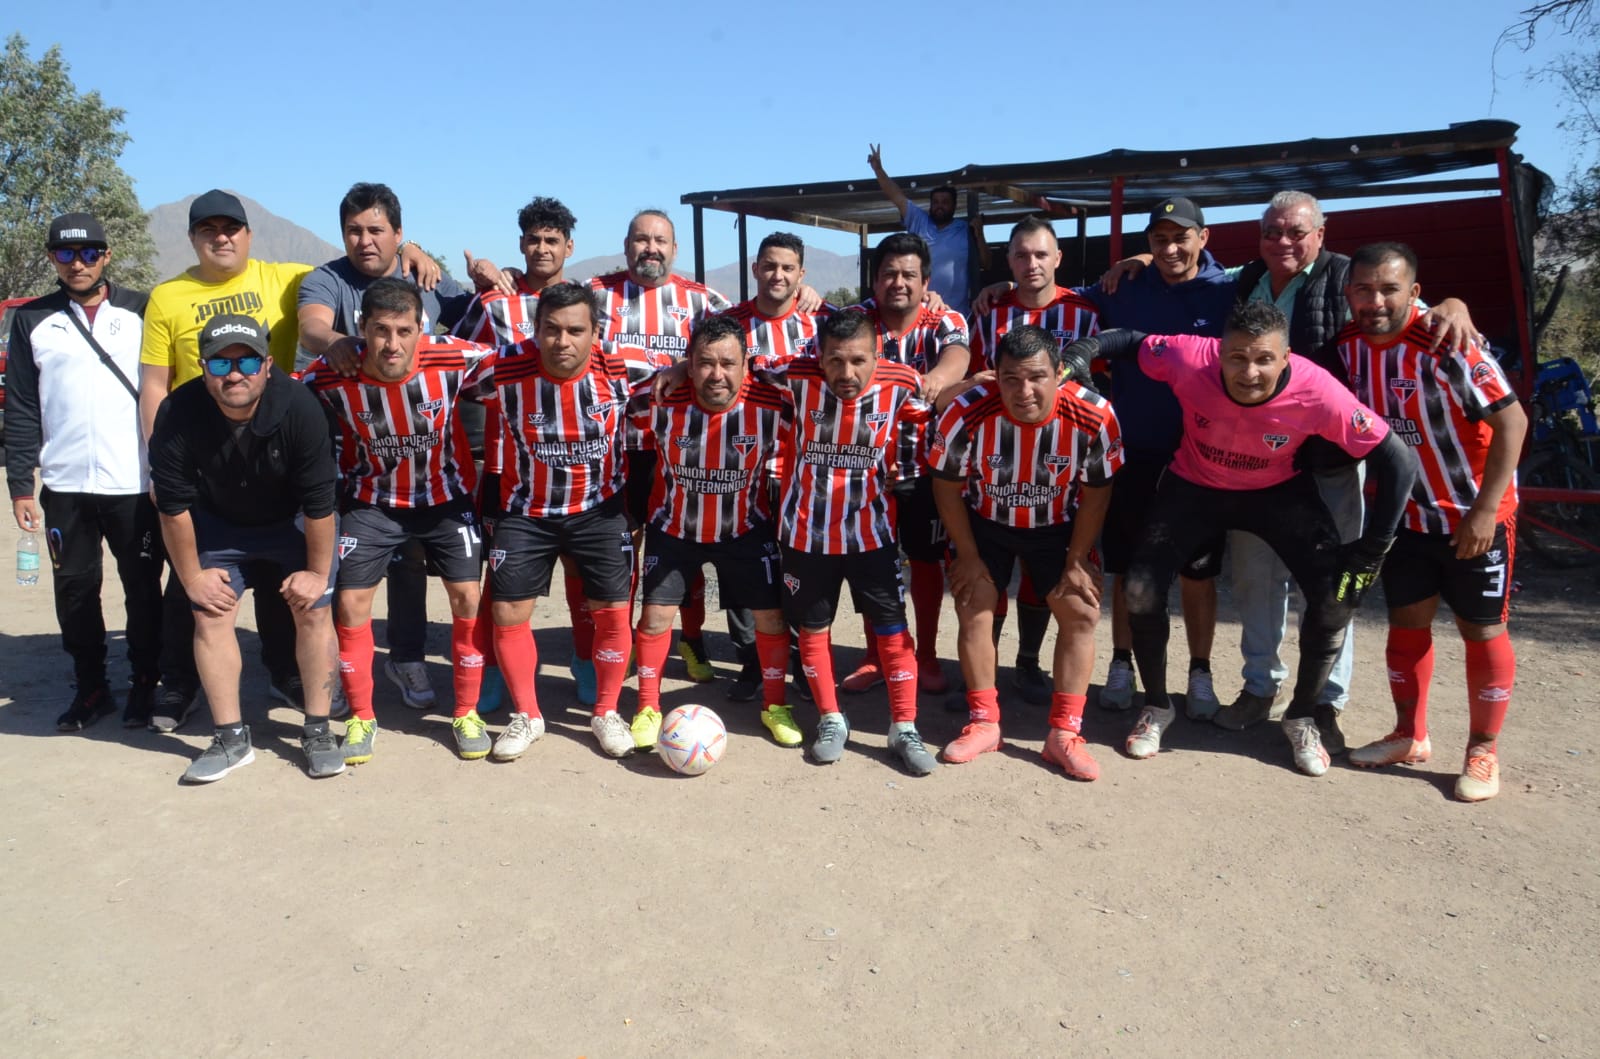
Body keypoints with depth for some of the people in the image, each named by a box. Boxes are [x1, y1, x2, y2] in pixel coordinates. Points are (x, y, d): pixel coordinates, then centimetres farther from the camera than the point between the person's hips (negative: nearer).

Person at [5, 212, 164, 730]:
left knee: (143, 589, 5)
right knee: (75, 590, 8)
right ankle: (91, 688, 22)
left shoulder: (140, 311, 4)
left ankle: (145, 685, 19)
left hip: (136, 484, -2)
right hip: (65, 486, 2)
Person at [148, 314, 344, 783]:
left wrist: (317, 571, -16)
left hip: (292, 520, -1)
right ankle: (231, 738, 6)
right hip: (217, 524, 2)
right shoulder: (178, 414, -28)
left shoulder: (299, 407, -33)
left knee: (314, 612, -6)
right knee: (210, 616, -5)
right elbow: (173, 505, -17)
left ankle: (317, 731, 6)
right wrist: (191, 576, -10)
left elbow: (319, 502, -24)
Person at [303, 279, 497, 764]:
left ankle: (467, 714, 14)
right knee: (351, 603, -2)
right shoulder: (332, 377, -24)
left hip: (447, 494, 0)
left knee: (468, 597, -4)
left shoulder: (452, 359, -27)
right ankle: (361, 718, 17)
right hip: (372, 500, 1)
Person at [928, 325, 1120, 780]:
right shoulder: (966, 415, -31)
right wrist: (968, 556, -9)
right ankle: (983, 723, 10)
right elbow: (947, 487, -14)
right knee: (973, 606, -6)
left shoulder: (1094, 417, -29)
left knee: (1082, 612, -6)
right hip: (985, 522, 0)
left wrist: (1077, 561, -9)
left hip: (1058, 525, 1)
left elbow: (1096, 493, -12)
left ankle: (1064, 734, 3)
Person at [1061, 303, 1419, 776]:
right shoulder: (1190, 358, -32)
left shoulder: (1317, 391, -33)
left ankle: (1302, 717, 14)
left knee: (1336, 598, -13)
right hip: (1195, 485, 0)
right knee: (1141, 591, -11)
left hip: (1279, 491, 0)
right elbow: (1129, 340, -12)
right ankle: (1157, 706, 16)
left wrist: (1373, 547, -21)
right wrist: (1081, 352, -31)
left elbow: (1398, 460, -23)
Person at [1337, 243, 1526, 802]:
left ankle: (1483, 751, 18)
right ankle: (1410, 736, 27)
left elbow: (1512, 419, -21)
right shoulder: (1348, 345, -6)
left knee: (1481, 629, 3)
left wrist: (1485, 510, -23)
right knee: (1406, 622, 11)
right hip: (1406, 512, 5)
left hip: (1473, 516, -5)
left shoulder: (1445, 344, -23)